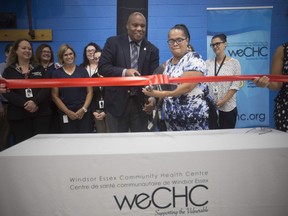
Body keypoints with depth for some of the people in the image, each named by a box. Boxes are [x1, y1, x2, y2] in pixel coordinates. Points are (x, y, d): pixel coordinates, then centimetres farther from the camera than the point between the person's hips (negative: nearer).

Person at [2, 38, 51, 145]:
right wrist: (25, 104, -16)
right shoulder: (9, 71, 10)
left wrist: (35, 102, -15)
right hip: (18, 115, -1)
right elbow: (7, 92, -3)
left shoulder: (39, 68, 14)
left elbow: (46, 88, 2)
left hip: (41, 113, 1)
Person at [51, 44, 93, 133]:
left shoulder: (82, 70, 8)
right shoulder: (56, 73, 7)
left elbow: (90, 91, 6)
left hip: (84, 113, 0)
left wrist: (84, 109, -7)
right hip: (65, 115, 0)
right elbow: (55, 96, 4)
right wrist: (68, 112, -5)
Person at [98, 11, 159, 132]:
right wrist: (124, 72, -23)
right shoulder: (113, 43, 0)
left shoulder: (152, 50, 4)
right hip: (117, 103, -1)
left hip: (141, 104, 2)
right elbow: (102, 67, -7)